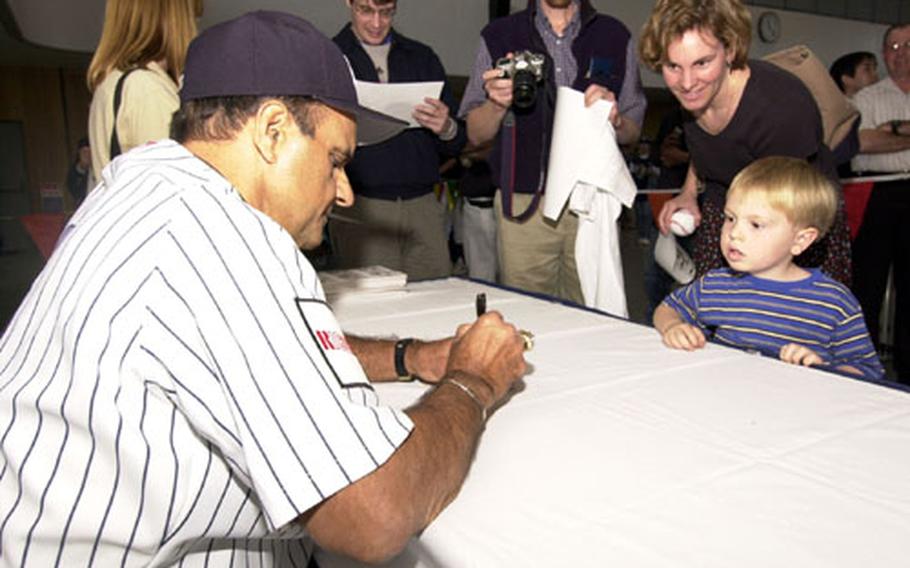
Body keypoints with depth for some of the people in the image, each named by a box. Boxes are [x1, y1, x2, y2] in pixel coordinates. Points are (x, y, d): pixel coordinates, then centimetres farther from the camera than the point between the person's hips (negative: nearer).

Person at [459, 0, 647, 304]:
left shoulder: (615, 36, 11)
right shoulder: (498, 36, 8)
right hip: (523, 204, 0)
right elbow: (476, 135, 7)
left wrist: (614, 120, -9)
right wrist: (497, 104, -13)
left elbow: (633, 133, 13)